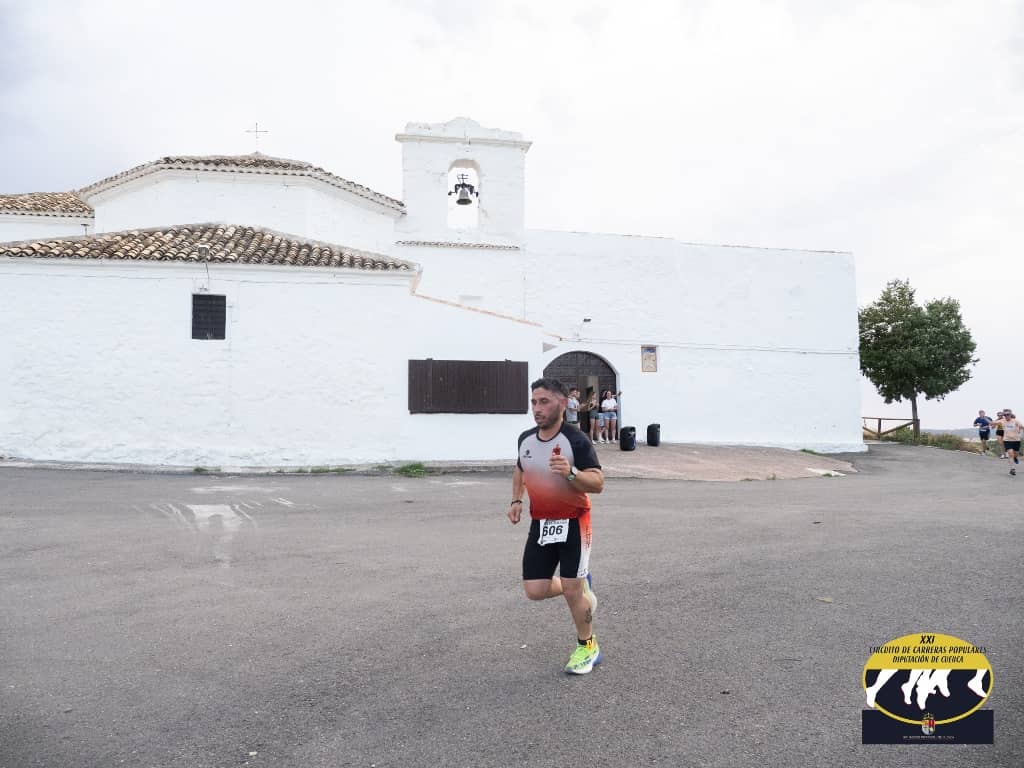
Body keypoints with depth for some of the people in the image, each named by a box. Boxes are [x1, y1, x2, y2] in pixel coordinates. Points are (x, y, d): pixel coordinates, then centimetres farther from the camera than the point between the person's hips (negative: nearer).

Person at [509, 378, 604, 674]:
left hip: (572, 522, -5)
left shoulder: (576, 440, -19)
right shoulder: (525, 439, -1)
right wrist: (516, 500, 5)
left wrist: (571, 473, -39)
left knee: (571, 589, -5)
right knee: (535, 590, 2)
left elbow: (598, 484, -21)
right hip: (540, 523, 5)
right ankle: (581, 587, 33)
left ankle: (587, 646, 21)